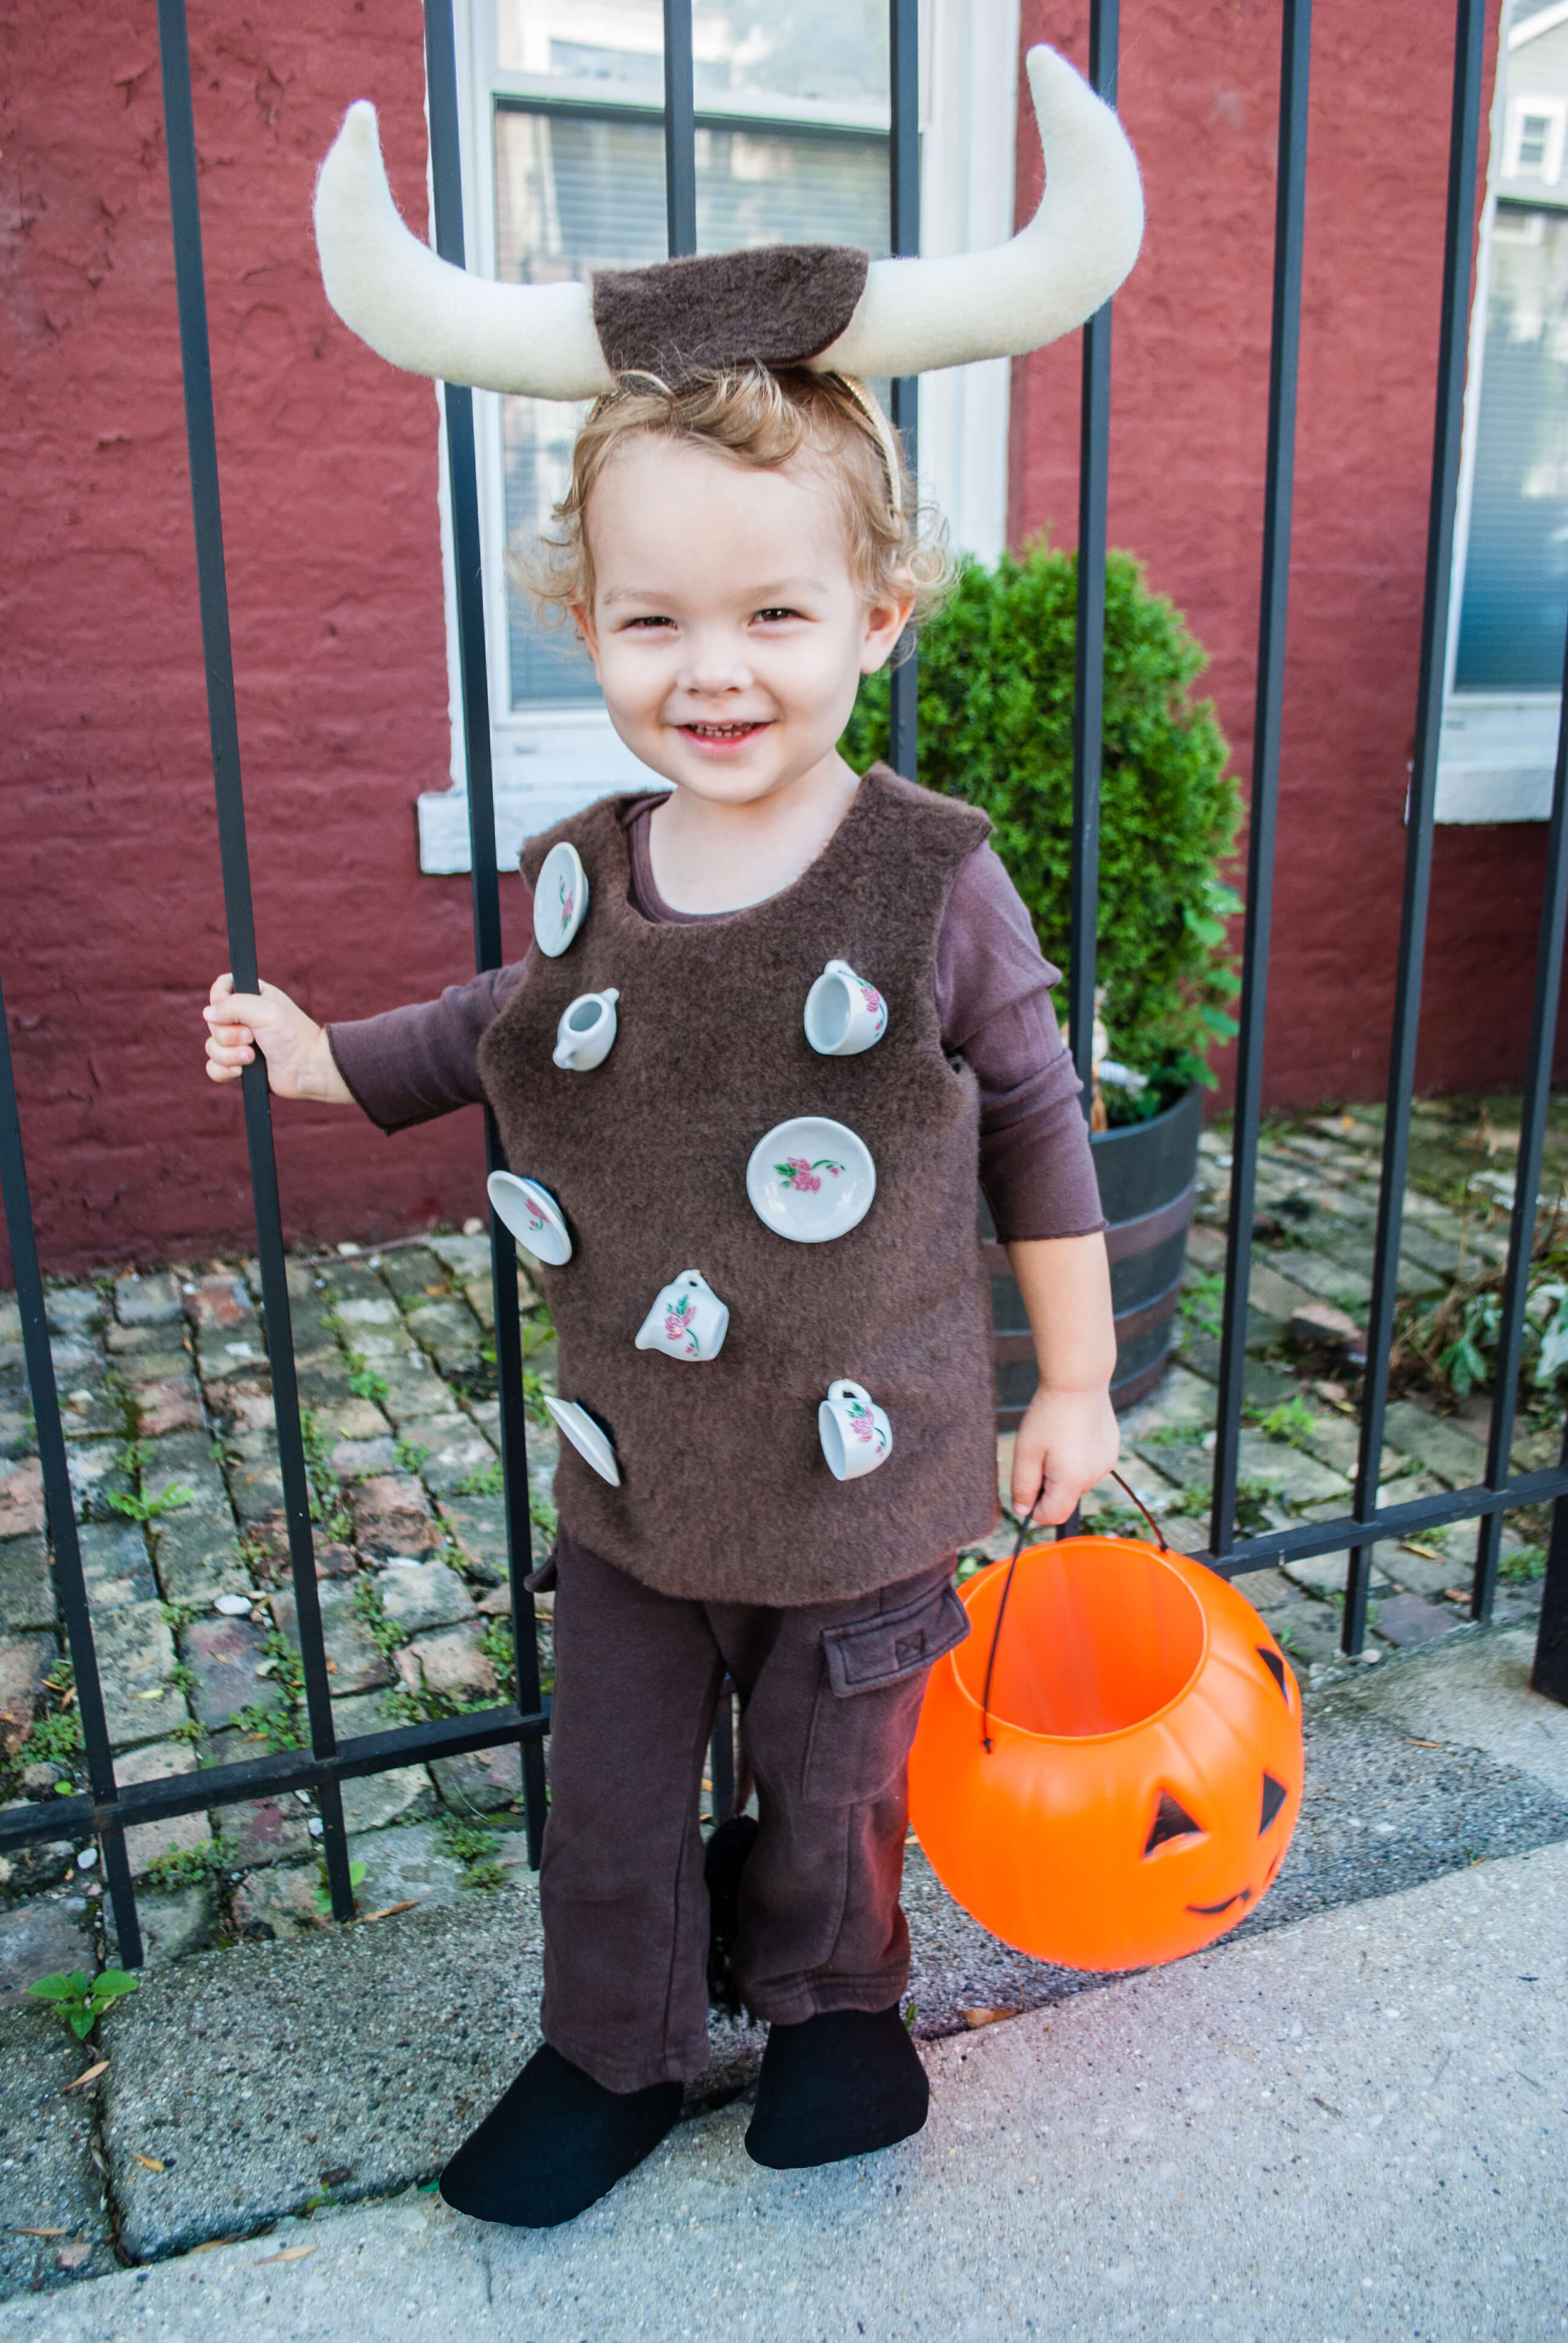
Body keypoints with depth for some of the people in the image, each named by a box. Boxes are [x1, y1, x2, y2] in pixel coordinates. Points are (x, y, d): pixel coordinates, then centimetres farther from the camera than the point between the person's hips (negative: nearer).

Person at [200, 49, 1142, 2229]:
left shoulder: (934, 878, -17)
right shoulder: (577, 876, -8)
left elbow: (1038, 1125, -6)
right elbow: (510, 1035, 13)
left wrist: (1074, 1386, 0)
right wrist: (331, 1059, 1)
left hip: (868, 1475, -3)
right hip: (630, 1476, 3)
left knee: (833, 1780, 21)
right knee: (611, 1789, 20)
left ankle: (829, 1999, 53)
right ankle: (613, 2053, 48)